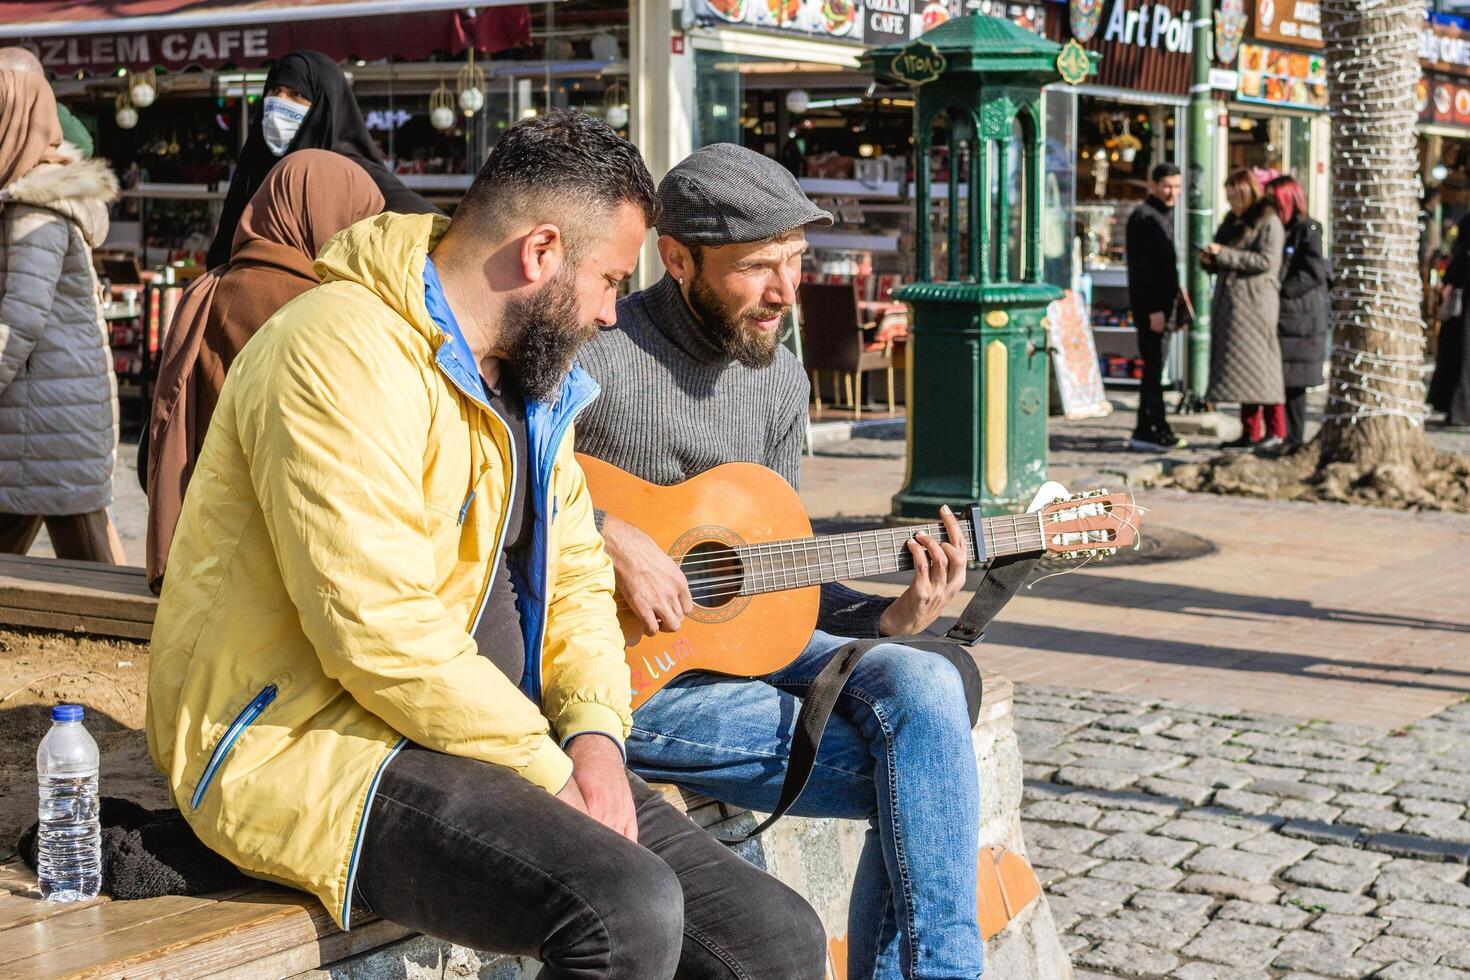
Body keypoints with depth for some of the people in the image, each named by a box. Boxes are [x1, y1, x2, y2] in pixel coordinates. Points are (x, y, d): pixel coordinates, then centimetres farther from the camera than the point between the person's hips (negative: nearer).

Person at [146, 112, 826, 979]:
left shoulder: (528, 379, 16)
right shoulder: (345, 354, -17)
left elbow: (574, 573, 17)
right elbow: (384, 635, -24)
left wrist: (594, 732, -3)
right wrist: (548, 772, -16)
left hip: (501, 740, 9)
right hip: (312, 745, -9)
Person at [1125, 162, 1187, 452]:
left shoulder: (1166, 215, 18)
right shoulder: (1143, 217, -11)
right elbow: (1140, 267, -17)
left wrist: (1172, 305, 19)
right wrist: (1153, 309, -21)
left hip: (1163, 302, 9)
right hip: (1149, 305, -9)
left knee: (1154, 367, 10)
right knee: (1154, 366, -8)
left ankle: (1144, 431, 14)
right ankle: (1157, 430, -6)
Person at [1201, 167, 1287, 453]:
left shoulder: (1268, 222, -6)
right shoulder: (1233, 221, 18)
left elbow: (1266, 261, -17)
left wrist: (1224, 254, -18)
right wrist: (1210, 260, 2)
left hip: (1255, 301, -8)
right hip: (1231, 302, 8)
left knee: (1259, 364, -9)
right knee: (1241, 368, 7)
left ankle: (1276, 432, -5)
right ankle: (1250, 432, 10)